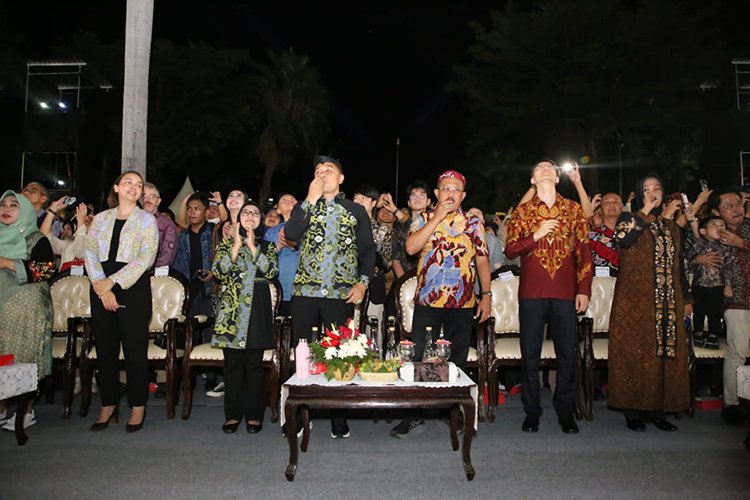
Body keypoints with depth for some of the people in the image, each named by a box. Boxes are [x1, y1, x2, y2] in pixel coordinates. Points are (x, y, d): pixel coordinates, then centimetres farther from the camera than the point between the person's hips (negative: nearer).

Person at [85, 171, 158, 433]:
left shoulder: (147, 220, 4)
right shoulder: (100, 218, 14)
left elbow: (145, 259, -7)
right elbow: (90, 254, 5)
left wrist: (112, 282, -13)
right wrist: (102, 288, -8)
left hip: (134, 288, -3)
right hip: (101, 289, 4)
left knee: (135, 349, -2)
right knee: (105, 348, 6)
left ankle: (138, 406, 9)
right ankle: (108, 405, 19)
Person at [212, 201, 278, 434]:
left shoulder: (267, 246, 12)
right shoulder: (226, 244, 12)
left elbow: (271, 271, -6)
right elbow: (219, 271, -5)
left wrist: (252, 245, -7)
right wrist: (237, 244, -7)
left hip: (257, 309, 0)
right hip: (231, 309, 0)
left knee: (254, 362, 1)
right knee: (233, 362, 2)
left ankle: (254, 414, 10)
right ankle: (233, 413, 13)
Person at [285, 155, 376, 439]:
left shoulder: (356, 210, 11)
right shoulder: (305, 207, 14)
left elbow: (368, 250, 9)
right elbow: (291, 233, -6)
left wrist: (363, 282, -4)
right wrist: (311, 200, -6)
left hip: (341, 294, -1)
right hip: (305, 291, 2)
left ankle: (339, 419, 14)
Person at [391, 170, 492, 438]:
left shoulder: (473, 223, 8)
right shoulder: (424, 219, 6)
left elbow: (482, 260, 8)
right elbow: (410, 247, -11)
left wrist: (486, 295, 1)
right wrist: (437, 218, -12)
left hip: (463, 304, 1)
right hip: (427, 301, -1)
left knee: (457, 361, 11)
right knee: (419, 358, 2)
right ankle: (414, 414, 15)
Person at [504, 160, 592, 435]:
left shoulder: (573, 209, 9)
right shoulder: (522, 212, 8)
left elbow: (584, 251, 7)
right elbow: (510, 250, 1)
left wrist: (584, 290, 1)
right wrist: (537, 235, -12)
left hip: (566, 293, 1)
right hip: (532, 293, 0)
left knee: (567, 355, 4)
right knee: (530, 355, 4)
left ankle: (566, 412, 19)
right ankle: (532, 412, 16)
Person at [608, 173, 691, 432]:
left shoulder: (671, 225, 19)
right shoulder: (629, 218, 4)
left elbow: (678, 263, 20)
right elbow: (623, 239, -20)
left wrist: (686, 299, 16)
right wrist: (646, 212, -13)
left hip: (668, 301, 5)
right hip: (635, 299, -5)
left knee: (666, 353, 3)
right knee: (635, 353, -5)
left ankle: (657, 409, 13)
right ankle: (633, 411, 3)